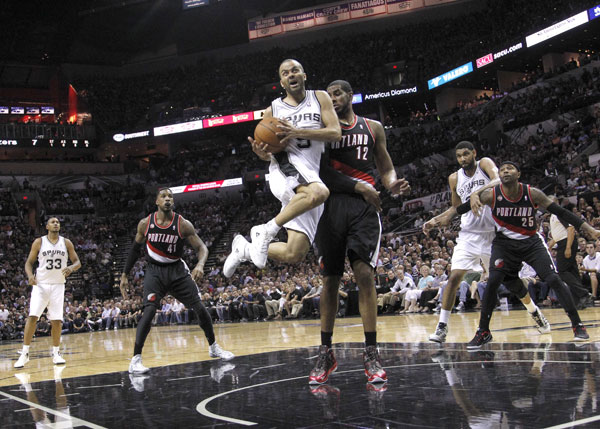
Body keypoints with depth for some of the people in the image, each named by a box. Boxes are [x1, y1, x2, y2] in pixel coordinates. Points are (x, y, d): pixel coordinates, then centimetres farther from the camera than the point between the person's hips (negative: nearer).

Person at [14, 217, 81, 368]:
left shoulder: (66, 243, 5)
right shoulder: (39, 242, 1)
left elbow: (77, 262, 6)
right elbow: (29, 262, 4)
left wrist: (71, 268, -18)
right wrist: (30, 275, -17)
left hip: (58, 285, 2)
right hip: (41, 284, -2)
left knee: (57, 320, 0)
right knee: (32, 317, -12)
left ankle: (56, 353, 13)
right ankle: (25, 353, -8)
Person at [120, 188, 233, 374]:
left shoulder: (183, 224, -11)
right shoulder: (145, 224, -7)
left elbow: (201, 248, -10)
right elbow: (135, 249, 8)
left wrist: (200, 265, -32)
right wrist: (124, 275, 7)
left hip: (177, 270, 1)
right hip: (155, 271, -1)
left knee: (199, 307, -1)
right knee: (149, 310, -21)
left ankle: (213, 347, 21)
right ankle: (136, 359, -16)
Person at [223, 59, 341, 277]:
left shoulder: (320, 98, 12)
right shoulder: (273, 110, 12)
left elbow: (335, 132, -3)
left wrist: (297, 132, -14)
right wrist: (261, 153, -9)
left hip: (311, 175, 2)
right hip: (285, 168, -2)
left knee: (294, 255, -6)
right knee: (318, 193, -41)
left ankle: (244, 249, 20)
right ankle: (266, 231, -24)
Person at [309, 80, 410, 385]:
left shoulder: (372, 128, 15)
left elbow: (386, 168, 16)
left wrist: (393, 185, -6)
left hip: (363, 206, 0)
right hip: (332, 206, 1)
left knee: (365, 274, -14)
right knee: (330, 280, 3)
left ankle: (371, 354, -9)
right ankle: (325, 353, 13)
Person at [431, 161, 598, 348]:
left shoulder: (533, 194, -15)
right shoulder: (491, 195, -15)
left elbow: (561, 213, -10)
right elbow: (465, 206, 1)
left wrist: (589, 230, -13)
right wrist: (449, 215, -13)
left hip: (532, 241, 0)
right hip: (504, 243, 0)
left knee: (553, 279, -12)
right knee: (493, 281, -17)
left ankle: (577, 325, 2)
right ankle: (483, 332, -4)